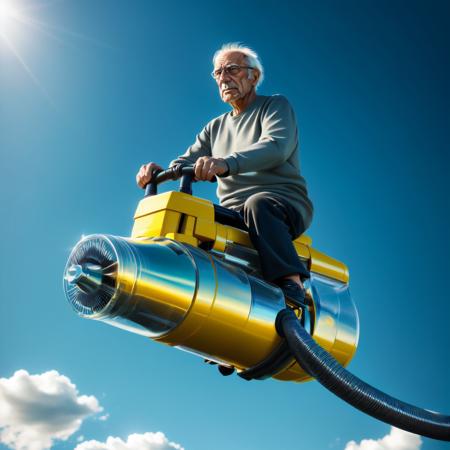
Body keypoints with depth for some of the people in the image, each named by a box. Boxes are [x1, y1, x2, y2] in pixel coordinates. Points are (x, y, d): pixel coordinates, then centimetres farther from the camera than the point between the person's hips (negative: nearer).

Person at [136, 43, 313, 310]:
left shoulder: (276, 106, 5)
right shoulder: (216, 127, 24)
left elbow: (277, 146, -17)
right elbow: (188, 161, 14)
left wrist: (226, 163, -35)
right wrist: (160, 171, -12)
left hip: (285, 205, -5)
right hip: (233, 214, 6)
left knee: (257, 204, -39)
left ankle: (294, 290, -47)